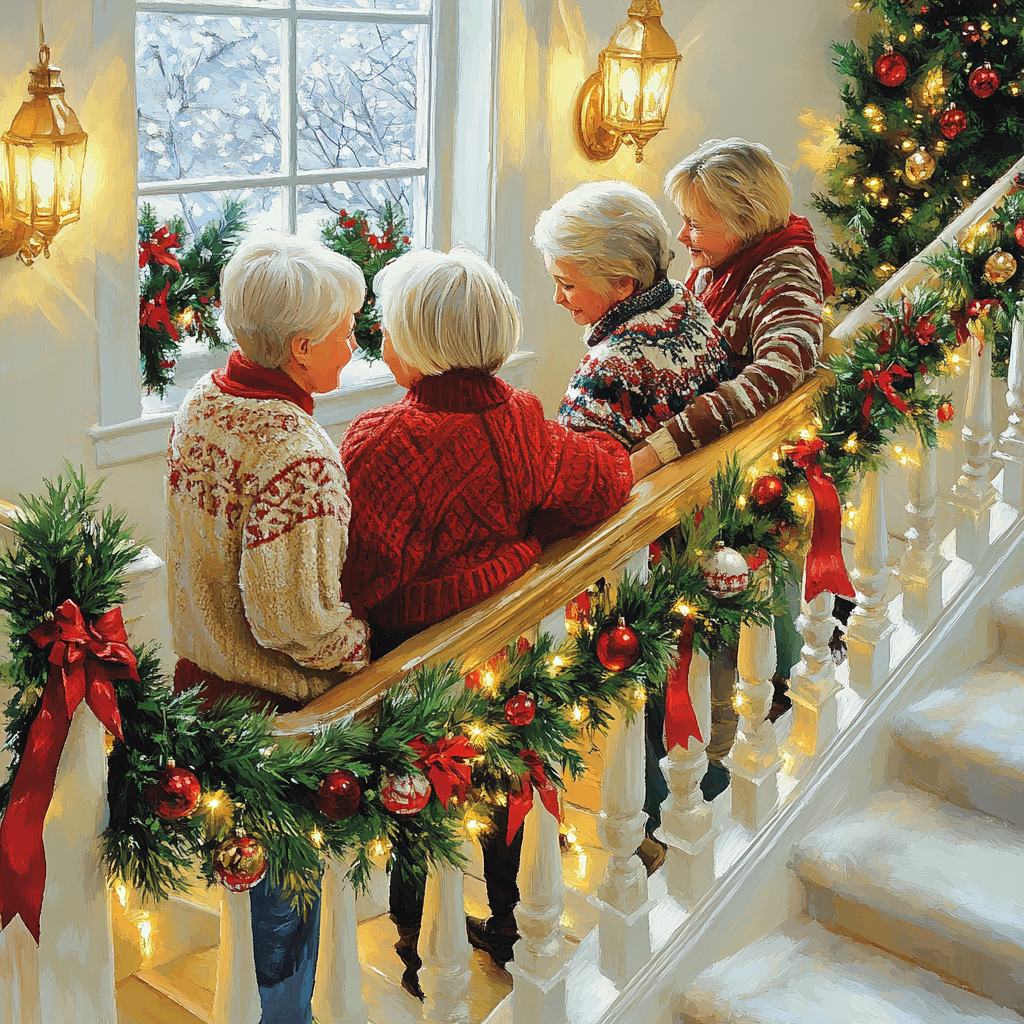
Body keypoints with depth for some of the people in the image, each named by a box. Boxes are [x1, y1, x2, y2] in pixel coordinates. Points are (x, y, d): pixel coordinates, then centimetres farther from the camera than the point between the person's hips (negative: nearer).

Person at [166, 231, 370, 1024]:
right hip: (274, 709, -8)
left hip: (201, 670, 8)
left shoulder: (202, 403, -2)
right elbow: (294, 621, -27)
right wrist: (369, 652, -11)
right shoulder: (296, 454, -29)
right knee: (282, 891, 12)